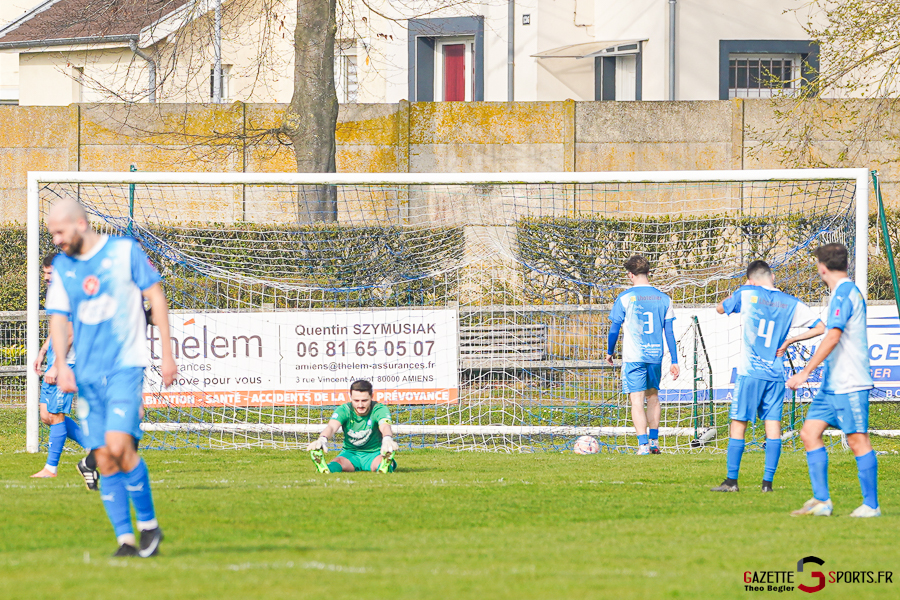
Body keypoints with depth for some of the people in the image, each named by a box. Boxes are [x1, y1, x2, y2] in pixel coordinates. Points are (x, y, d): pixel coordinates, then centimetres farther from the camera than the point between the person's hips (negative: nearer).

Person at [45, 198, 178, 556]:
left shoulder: (124, 251, -2)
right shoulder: (62, 267, 10)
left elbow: (155, 296, 2)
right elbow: (58, 318, 9)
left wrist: (167, 354, -2)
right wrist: (61, 364, -7)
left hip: (125, 365, -5)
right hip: (87, 374, 5)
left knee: (118, 445, -20)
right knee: (104, 459, -1)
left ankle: (149, 524, -4)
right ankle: (126, 540, 4)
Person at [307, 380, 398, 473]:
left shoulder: (379, 409, -14)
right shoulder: (344, 410, -10)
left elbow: (384, 427, -37)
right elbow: (332, 427, -30)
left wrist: (387, 439, -65)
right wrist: (322, 440, -57)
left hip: (374, 454, 0)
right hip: (350, 453, 0)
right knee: (338, 462, -37)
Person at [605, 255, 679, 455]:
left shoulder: (625, 298, -5)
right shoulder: (663, 299, 5)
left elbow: (614, 329, -1)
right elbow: (669, 332, 5)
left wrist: (609, 352, 15)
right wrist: (674, 362, 7)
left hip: (633, 357, -4)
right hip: (655, 356, 4)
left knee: (637, 400, -5)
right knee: (653, 397, 20)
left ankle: (643, 444, -16)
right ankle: (654, 442, 23)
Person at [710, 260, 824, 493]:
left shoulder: (746, 294, -3)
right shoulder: (791, 303, 4)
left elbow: (721, 308, 14)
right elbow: (820, 327, 6)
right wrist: (790, 341, 10)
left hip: (750, 372, -3)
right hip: (776, 375, 3)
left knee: (738, 424, 3)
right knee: (773, 426, 4)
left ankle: (731, 480, 4)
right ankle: (768, 481, 0)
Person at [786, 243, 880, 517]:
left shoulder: (844, 293, -14)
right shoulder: (847, 292, 17)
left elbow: (832, 337, -23)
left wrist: (805, 372, -24)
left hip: (850, 383, -10)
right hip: (832, 383, 10)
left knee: (858, 440, -5)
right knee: (809, 433, 5)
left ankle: (871, 505, 0)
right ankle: (821, 500, 6)